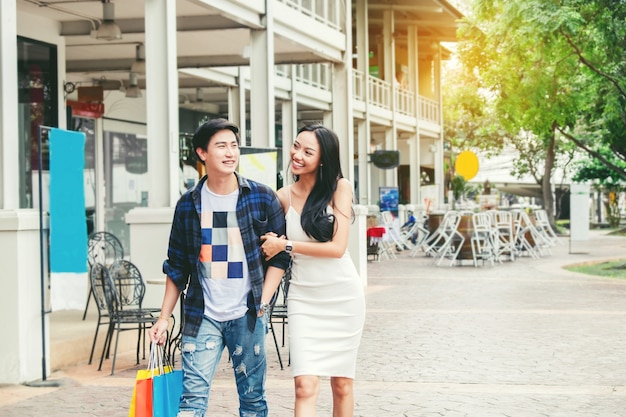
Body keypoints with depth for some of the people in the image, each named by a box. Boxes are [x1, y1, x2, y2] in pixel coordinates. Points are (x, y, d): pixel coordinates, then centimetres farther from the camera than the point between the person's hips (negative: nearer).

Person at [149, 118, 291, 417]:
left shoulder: (262, 198, 1)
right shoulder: (188, 205, 5)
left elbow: (280, 254, 3)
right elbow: (176, 266, 11)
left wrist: (263, 302, -6)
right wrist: (164, 317, 8)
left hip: (247, 315, -1)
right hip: (202, 315, 1)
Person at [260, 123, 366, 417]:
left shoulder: (339, 188, -6)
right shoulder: (283, 197, 1)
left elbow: (337, 248, -14)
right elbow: (269, 245, 15)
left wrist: (286, 245, -12)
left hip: (343, 296, -1)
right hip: (303, 298, 1)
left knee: (342, 383, 10)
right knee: (305, 385, -10)